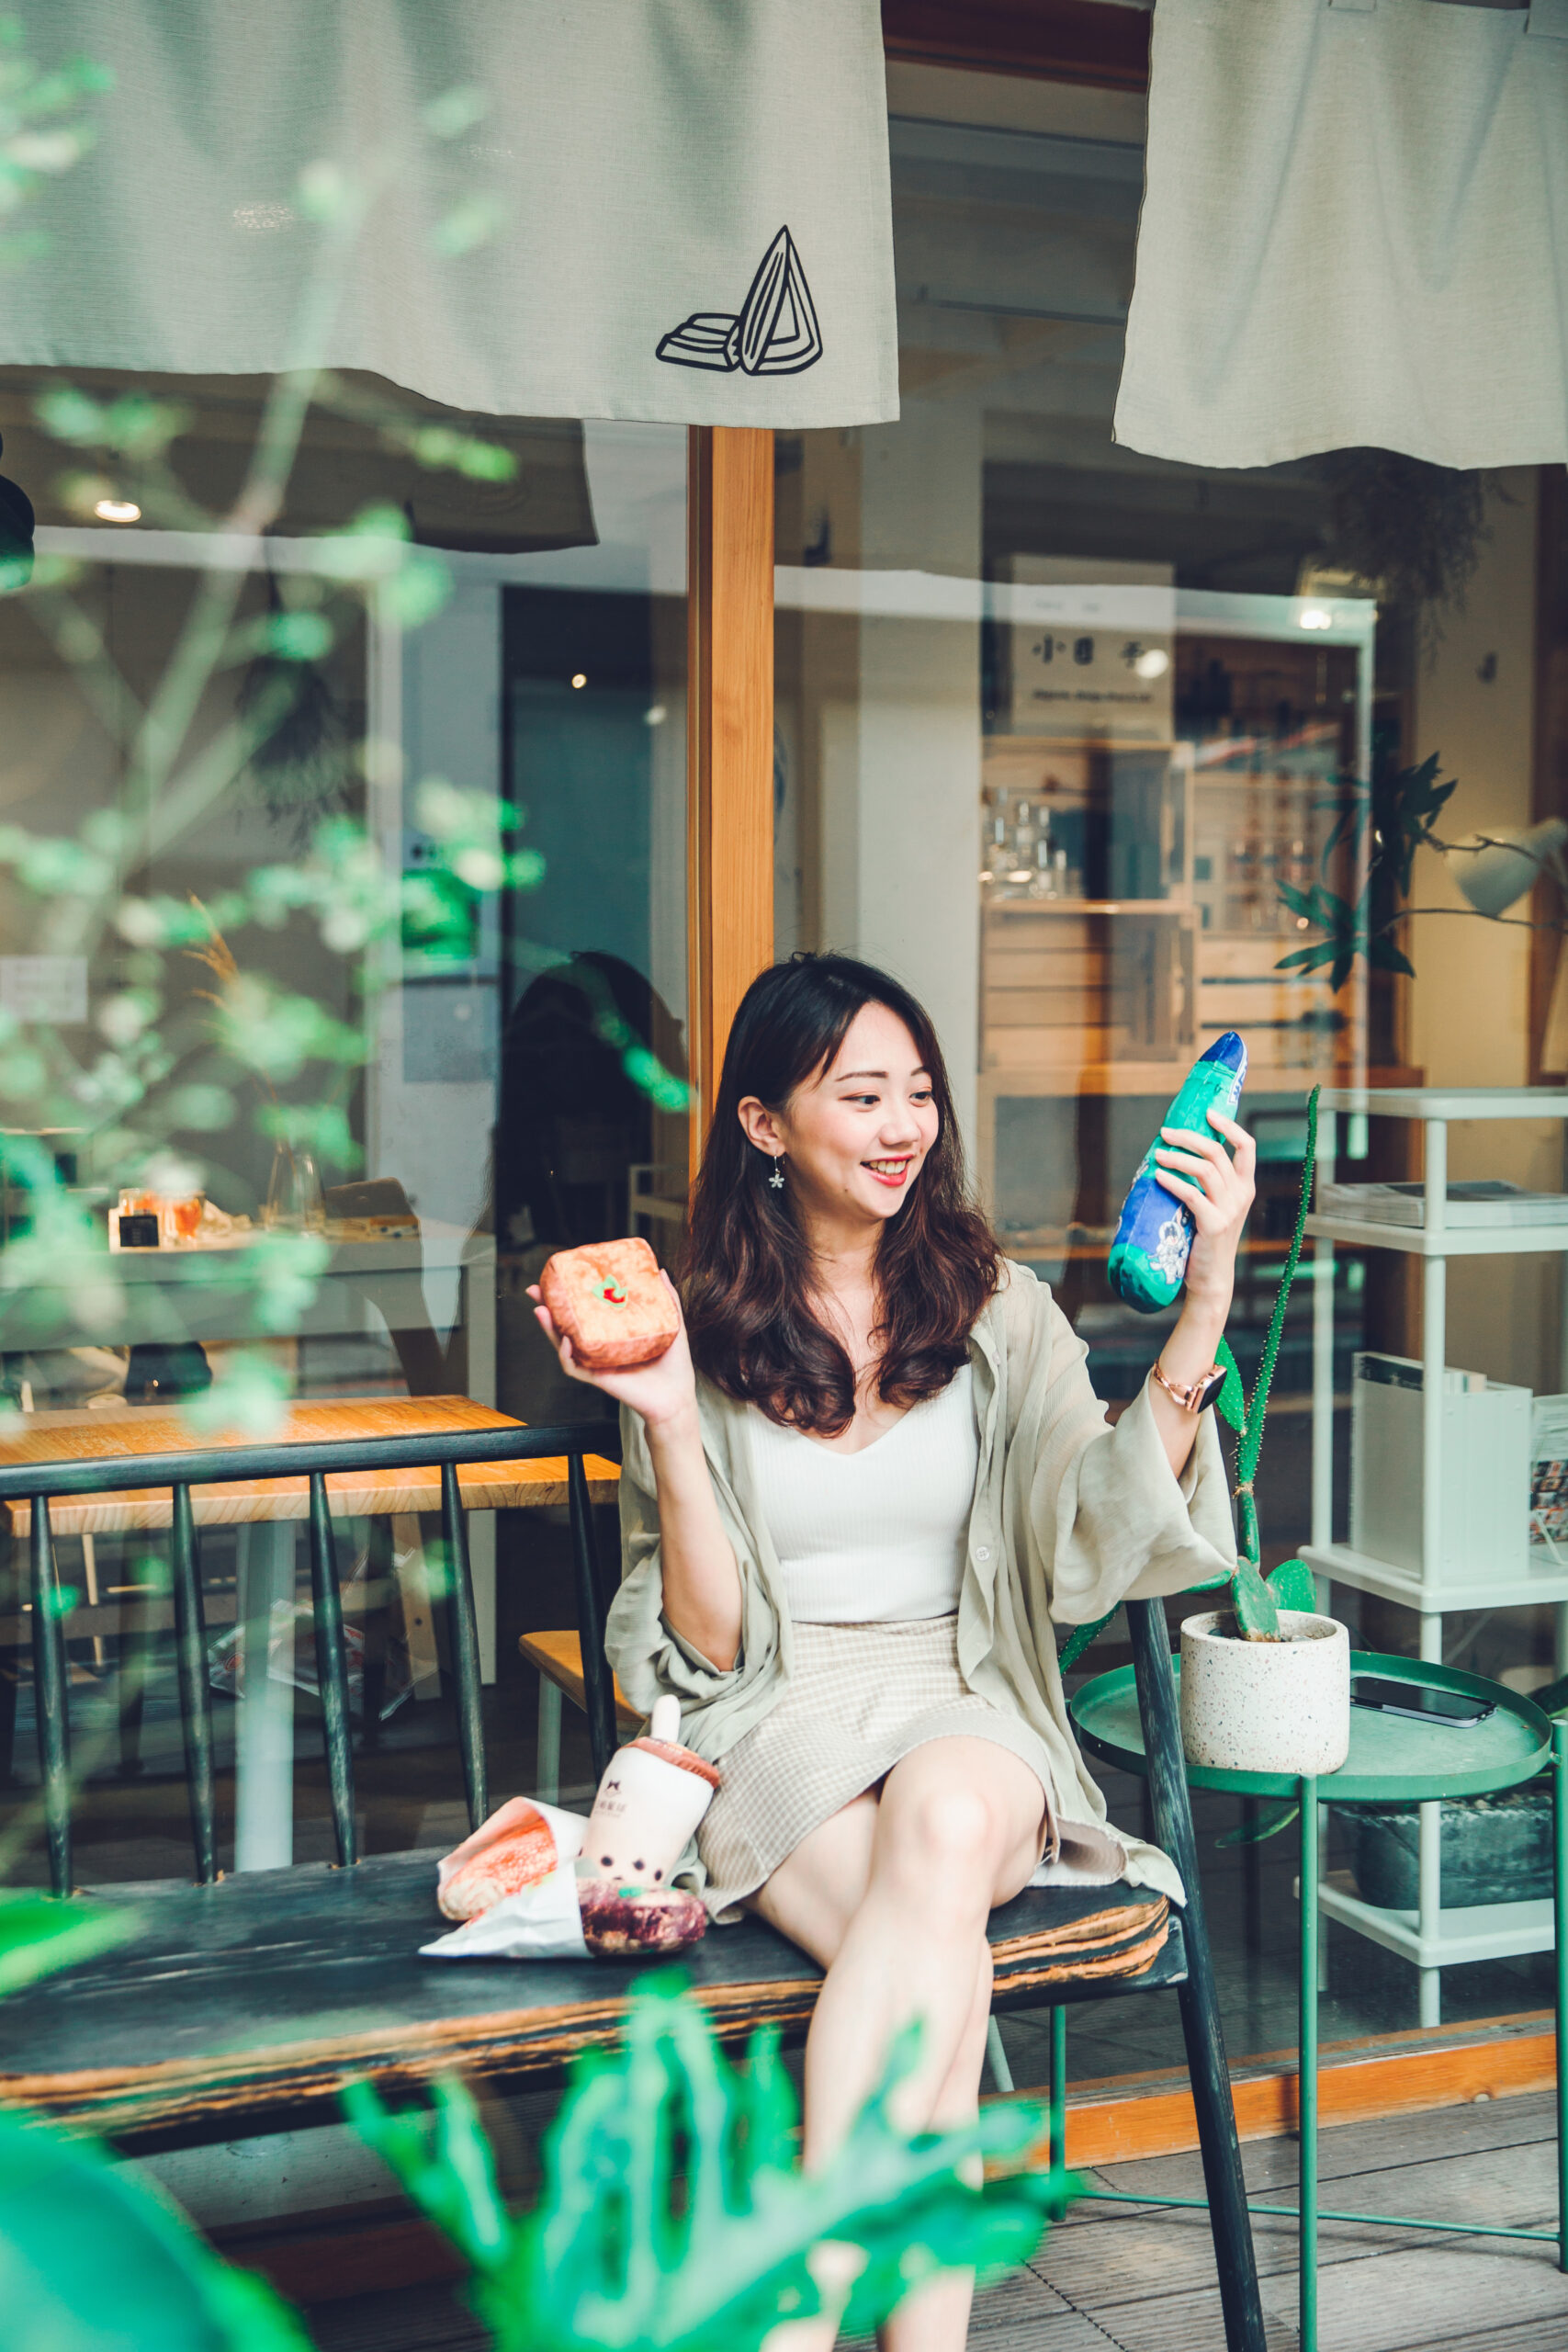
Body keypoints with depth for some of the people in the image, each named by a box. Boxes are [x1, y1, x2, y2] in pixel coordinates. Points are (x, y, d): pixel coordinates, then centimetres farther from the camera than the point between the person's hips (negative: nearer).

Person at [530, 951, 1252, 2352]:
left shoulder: (997, 1307, 9)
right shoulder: (699, 1331, 5)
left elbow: (1092, 1548, -8)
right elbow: (705, 1647, 0)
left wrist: (1204, 1301, -14)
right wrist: (670, 1421, -13)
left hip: (968, 1714, 1)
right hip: (779, 1727, -1)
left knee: (945, 1818, -37)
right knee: (941, 1951, -34)